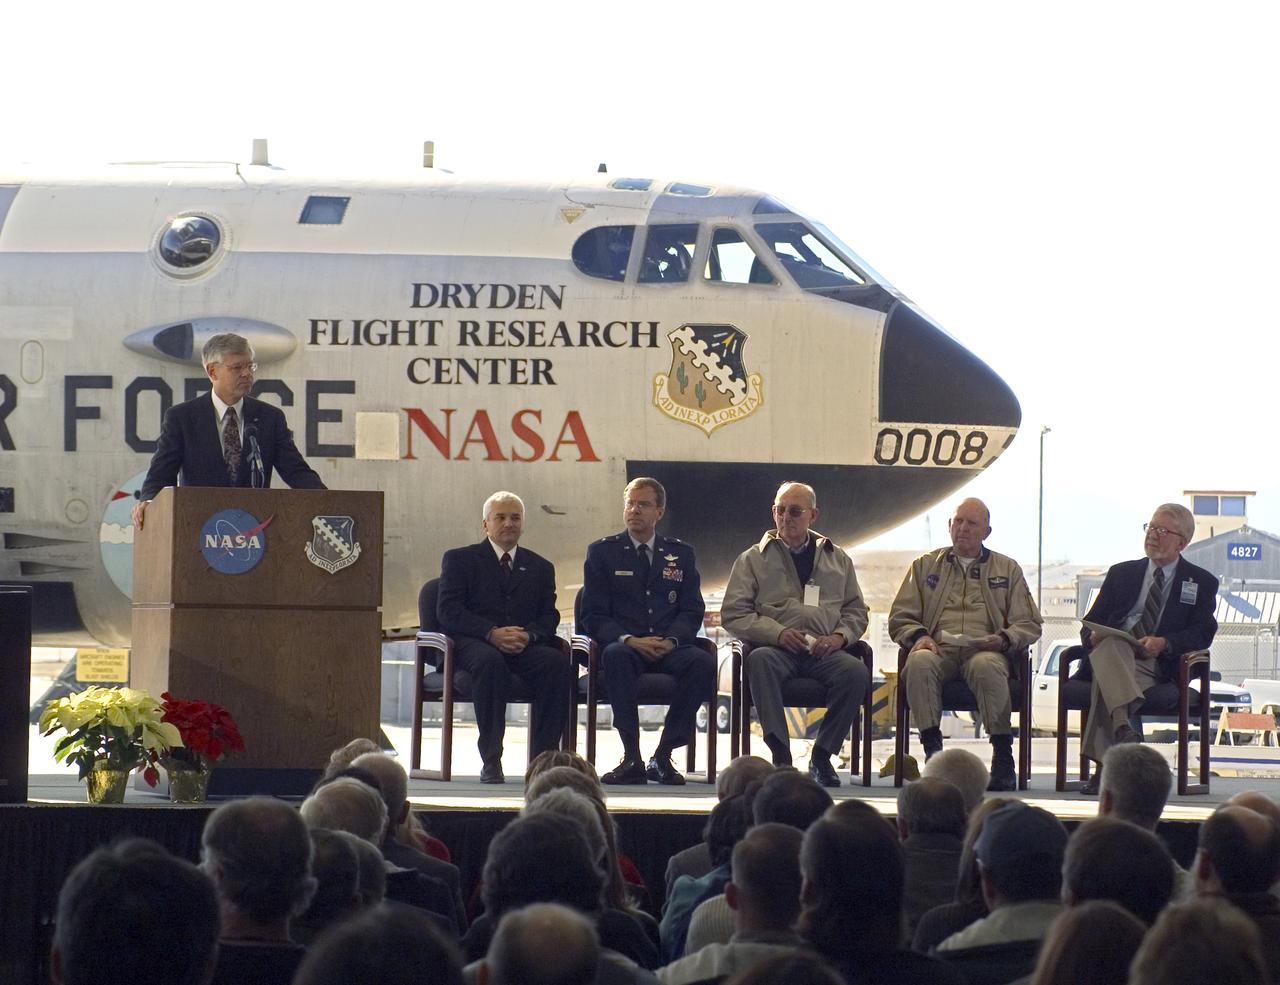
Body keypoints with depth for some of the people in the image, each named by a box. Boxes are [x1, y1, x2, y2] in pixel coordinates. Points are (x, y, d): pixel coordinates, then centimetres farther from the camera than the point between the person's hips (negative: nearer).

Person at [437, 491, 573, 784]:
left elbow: (549, 616, 12)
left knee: (558, 662, -30)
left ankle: (544, 756, -28)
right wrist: (492, 633, -17)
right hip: (473, 643, -3)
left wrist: (528, 635, -13)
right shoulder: (459, 560, 12)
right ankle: (490, 761, -36)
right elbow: (448, 611, -1)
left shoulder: (540, 567, 23)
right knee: (491, 661, -39)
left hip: (525, 645, 3)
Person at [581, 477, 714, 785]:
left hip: (669, 649, 2)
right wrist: (629, 640, -16)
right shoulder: (602, 553, 11)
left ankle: (663, 756, -25)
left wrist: (671, 641, -14)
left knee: (702, 661, -31)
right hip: (625, 647, -2)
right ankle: (632, 758, -37)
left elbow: (692, 611, 8)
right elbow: (594, 615, 3)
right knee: (617, 654, -38)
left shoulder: (681, 555, 17)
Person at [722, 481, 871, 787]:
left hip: (825, 651, 2)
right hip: (777, 648, -2)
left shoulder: (837, 560, 23)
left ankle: (822, 756, -21)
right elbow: (732, 614, 6)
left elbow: (856, 611, 21)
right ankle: (781, 756, -40)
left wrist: (839, 637, -2)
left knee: (856, 672, -32)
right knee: (760, 661, -38)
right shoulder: (753, 559, 15)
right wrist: (777, 634, -9)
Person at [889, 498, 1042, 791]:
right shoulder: (925, 566, 23)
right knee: (919, 662, -37)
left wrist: (1004, 639, -6)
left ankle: (1003, 756, -35)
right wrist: (918, 636, -5)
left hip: (983, 649, -1)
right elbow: (899, 618, 18)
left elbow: (1029, 624, 16)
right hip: (938, 647, 1)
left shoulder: (1008, 569, 22)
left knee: (987, 666, -39)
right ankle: (932, 750, -36)